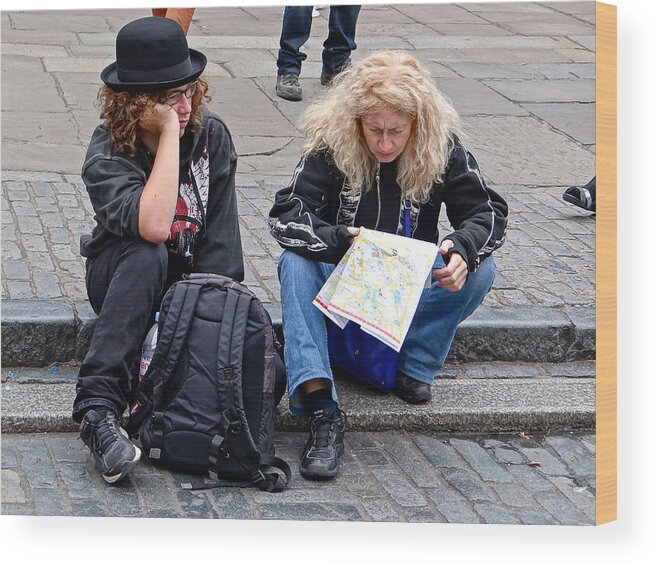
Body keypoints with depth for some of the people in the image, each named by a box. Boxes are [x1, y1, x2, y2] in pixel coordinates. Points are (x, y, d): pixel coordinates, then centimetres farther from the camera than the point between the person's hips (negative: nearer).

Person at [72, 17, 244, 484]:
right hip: (121, 279, -2)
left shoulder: (211, 136, -6)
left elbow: (221, 236, -7)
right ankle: (99, 409, -44)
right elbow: (152, 226, -36)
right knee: (147, 258, -40)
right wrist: (170, 133, -32)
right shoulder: (107, 155, -17)